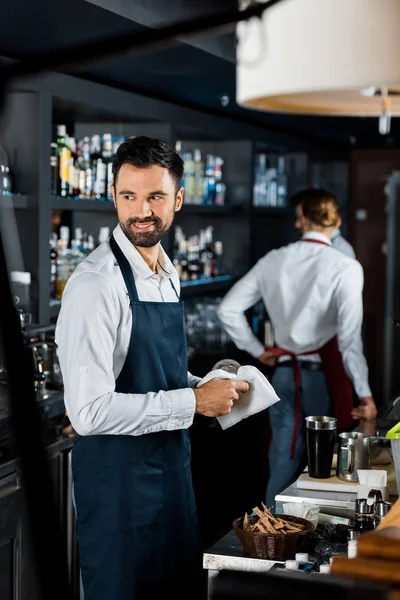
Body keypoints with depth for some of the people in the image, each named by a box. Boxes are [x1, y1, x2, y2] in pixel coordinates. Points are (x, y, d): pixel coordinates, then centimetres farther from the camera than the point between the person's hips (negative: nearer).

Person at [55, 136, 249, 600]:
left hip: (172, 459, 8)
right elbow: (89, 411, -27)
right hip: (116, 473, -8)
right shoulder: (96, 283, -20)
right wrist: (193, 401, -20)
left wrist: (210, 387, 2)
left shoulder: (168, 274, 7)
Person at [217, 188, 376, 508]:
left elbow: (228, 308, 4)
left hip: (284, 372, 4)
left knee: (283, 462, 12)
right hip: (323, 374, -4)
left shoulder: (274, 261, 2)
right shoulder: (346, 268, -12)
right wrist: (365, 393, -16)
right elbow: (350, 337, -19)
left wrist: (257, 350, 12)